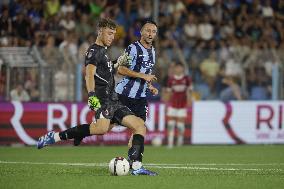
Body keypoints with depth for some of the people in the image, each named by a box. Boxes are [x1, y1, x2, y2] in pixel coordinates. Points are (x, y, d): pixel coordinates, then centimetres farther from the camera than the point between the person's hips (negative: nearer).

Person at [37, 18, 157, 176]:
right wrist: (92, 96, -32)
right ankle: (56, 137, -28)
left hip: (113, 101, 10)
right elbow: (89, 75, -17)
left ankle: (136, 167, -2)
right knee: (102, 127, -35)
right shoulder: (94, 51, -2)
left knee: (140, 126, 5)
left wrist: (117, 64, 27)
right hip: (102, 99, -10)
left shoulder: (104, 52, 26)